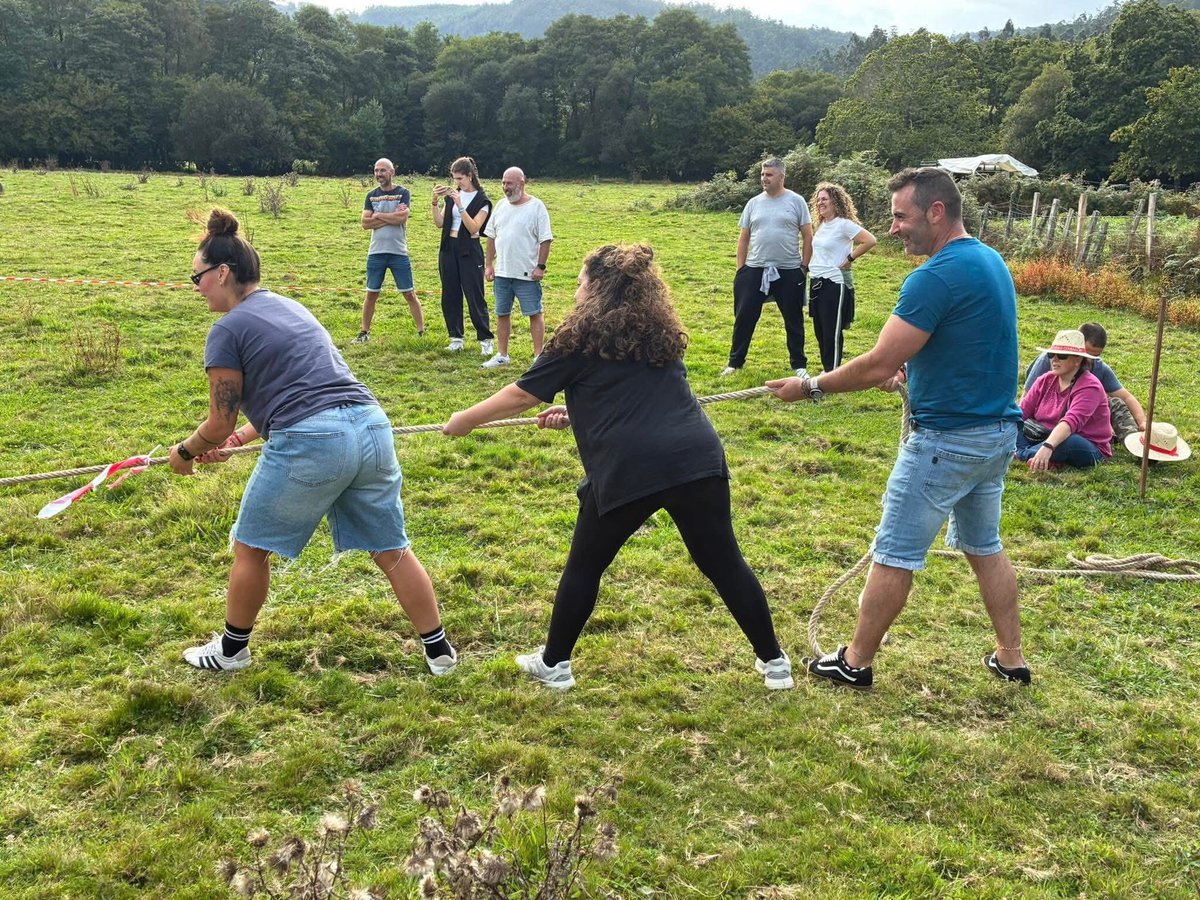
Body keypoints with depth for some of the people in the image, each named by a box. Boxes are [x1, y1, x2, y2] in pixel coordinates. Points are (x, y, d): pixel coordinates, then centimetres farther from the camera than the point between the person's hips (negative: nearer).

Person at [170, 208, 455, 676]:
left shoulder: (228, 330, 0)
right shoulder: (289, 307, 23)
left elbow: (219, 423, 2)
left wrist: (185, 452, 22)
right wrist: (237, 439, 31)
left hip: (311, 444, -7)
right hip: (371, 427, 7)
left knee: (252, 546, 16)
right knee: (392, 549, 16)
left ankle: (232, 650, 32)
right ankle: (439, 650, 22)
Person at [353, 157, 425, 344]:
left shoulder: (403, 193, -1)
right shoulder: (372, 196, 9)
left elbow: (402, 218, -18)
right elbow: (365, 222, -3)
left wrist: (378, 215, -7)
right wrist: (392, 217, -11)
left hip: (399, 252, -3)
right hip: (376, 252, 3)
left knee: (409, 294, 1)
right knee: (371, 294, 9)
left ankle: (422, 332, 6)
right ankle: (364, 333, 18)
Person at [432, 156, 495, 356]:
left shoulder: (482, 200, -6)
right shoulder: (451, 195, 9)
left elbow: (474, 228, -17)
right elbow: (440, 223, 6)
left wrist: (460, 205, -23)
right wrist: (435, 202, -7)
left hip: (469, 251, -5)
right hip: (448, 249, 5)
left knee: (475, 296, -6)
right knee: (450, 295, 7)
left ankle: (486, 339, 1)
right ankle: (456, 338, 15)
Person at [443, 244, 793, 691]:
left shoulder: (582, 337, 7)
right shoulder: (660, 332, 23)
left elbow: (521, 394, 14)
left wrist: (465, 419, 27)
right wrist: (577, 411, 30)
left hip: (628, 469, -4)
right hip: (698, 458, 4)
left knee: (584, 566, 16)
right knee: (724, 564, 15)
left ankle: (554, 664, 29)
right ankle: (773, 662, 23)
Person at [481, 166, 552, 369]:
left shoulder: (536, 207, -8)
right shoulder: (501, 206, 9)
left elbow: (545, 239, -9)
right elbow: (491, 236, 14)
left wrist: (541, 266, -14)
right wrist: (489, 264, 9)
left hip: (527, 274, -6)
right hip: (502, 273, 6)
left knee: (534, 313, 0)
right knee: (502, 314, 12)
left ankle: (538, 356, 7)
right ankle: (502, 355, 23)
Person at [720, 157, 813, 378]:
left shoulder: (796, 201, -1)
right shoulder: (753, 203, 6)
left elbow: (808, 237, 0)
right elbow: (743, 238, 9)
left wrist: (804, 266, -4)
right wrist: (740, 269, 5)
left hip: (789, 272, -2)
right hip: (754, 271, 2)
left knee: (794, 320, 9)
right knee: (744, 318, 4)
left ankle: (799, 365, 20)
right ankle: (735, 362, 17)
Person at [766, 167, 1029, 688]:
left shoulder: (936, 277, -22)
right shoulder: (992, 261, 8)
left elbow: (877, 366, -22)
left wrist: (810, 387, -10)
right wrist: (912, 369, 8)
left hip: (948, 440, -9)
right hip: (999, 430, 9)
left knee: (894, 554, 4)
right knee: (984, 546, 21)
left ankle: (855, 662, 16)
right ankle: (1011, 658, 28)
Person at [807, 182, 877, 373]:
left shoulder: (844, 224, -13)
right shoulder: (821, 225, 11)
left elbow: (870, 241, -20)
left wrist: (849, 259, -14)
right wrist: (809, 266, 12)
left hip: (835, 284, -8)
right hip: (816, 283, 8)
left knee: (833, 331, -3)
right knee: (820, 330, 12)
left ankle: (833, 372, 4)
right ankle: (826, 370, 22)